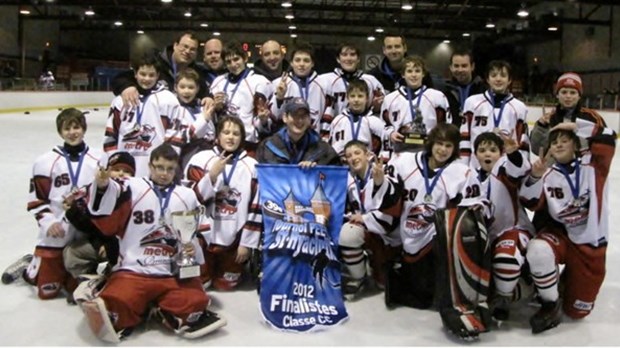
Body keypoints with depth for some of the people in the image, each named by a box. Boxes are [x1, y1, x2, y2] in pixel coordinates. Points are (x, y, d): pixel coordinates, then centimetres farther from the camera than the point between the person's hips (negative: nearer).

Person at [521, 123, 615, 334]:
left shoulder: (593, 165, -4)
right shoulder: (548, 175, -2)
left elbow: (607, 139, -19)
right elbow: (531, 203, -13)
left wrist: (576, 126, -15)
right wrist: (535, 176, -26)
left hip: (591, 245, 0)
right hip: (561, 235, 1)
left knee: (577, 311, 3)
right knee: (538, 251, -37)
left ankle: (567, 281, 38)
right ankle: (550, 304, -13)